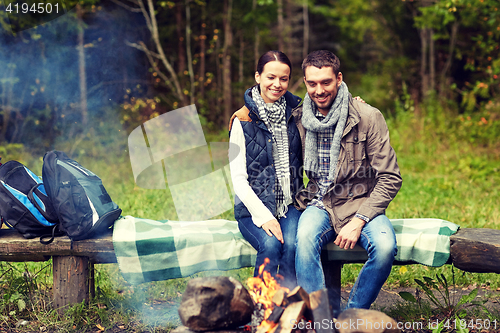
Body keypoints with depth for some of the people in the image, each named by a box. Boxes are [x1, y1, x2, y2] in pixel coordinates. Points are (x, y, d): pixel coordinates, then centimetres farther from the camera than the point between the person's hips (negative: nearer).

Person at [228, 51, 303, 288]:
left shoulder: (297, 112, 6)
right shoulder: (243, 120, -1)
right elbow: (238, 178, -4)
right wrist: (263, 216, -16)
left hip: (290, 205, 2)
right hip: (253, 207, -2)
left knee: (293, 244, -28)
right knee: (270, 245, -30)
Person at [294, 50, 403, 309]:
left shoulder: (368, 118, -7)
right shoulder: (298, 118, 4)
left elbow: (390, 179, -7)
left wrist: (358, 221, -17)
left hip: (360, 203, -1)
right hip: (319, 204, 2)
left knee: (385, 246, -33)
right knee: (305, 237, -34)